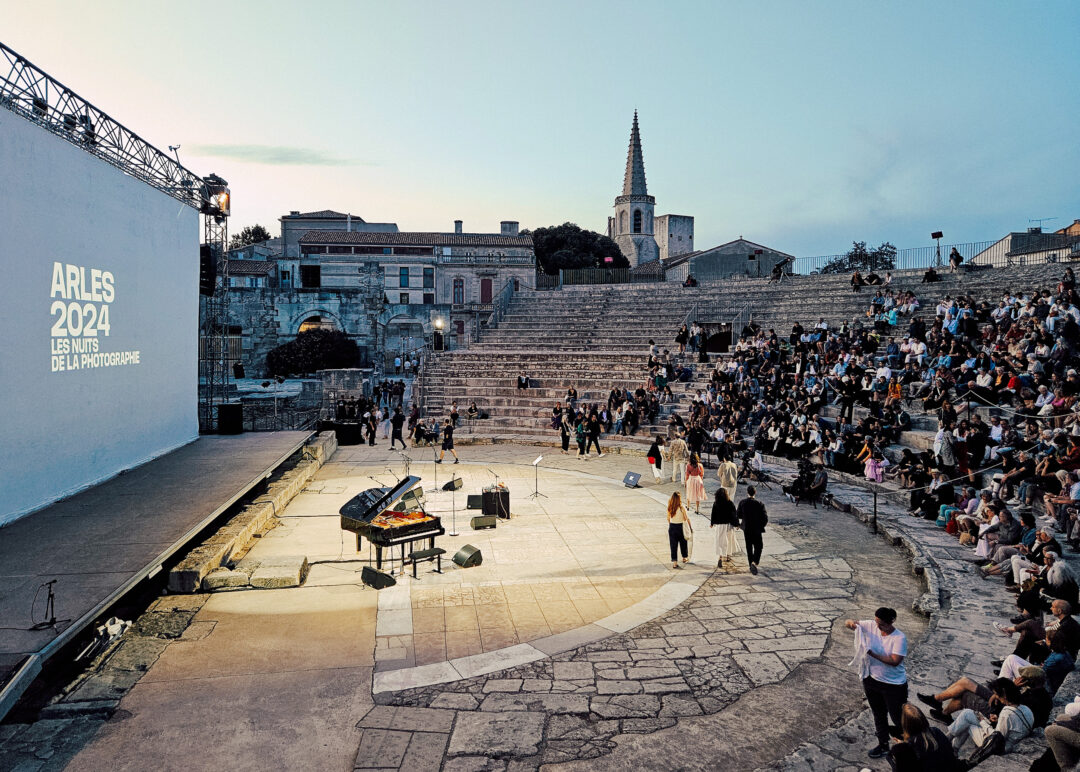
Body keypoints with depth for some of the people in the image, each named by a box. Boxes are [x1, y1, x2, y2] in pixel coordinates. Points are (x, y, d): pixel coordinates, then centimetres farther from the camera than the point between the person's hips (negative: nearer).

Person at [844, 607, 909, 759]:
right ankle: (883, 744, 41)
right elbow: (847, 624, -4)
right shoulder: (870, 626, -10)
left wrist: (873, 654, -30)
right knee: (879, 715, 22)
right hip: (872, 680, 5)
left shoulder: (899, 638, -23)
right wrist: (851, 622, -28)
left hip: (893, 685, -5)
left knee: (898, 718, 10)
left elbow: (895, 661, -29)